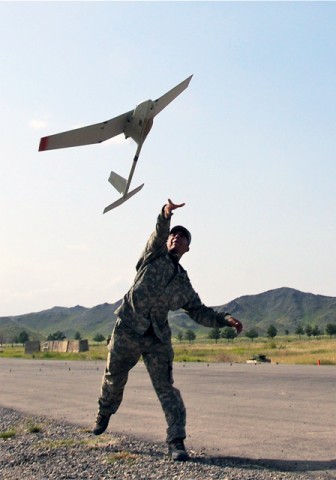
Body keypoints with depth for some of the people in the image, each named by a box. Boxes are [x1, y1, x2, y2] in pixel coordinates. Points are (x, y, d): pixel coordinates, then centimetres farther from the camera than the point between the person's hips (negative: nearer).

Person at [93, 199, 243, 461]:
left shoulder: (184, 284, 15)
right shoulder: (154, 256, 5)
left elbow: (199, 312, 15)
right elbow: (157, 236, -16)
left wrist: (225, 319, 0)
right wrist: (166, 216, -37)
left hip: (158, 338, 2)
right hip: (128, 330, -2)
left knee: (166, 387, -6)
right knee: (114, 378, 15)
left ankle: (176, 442, -2)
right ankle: (104, 414, 44)